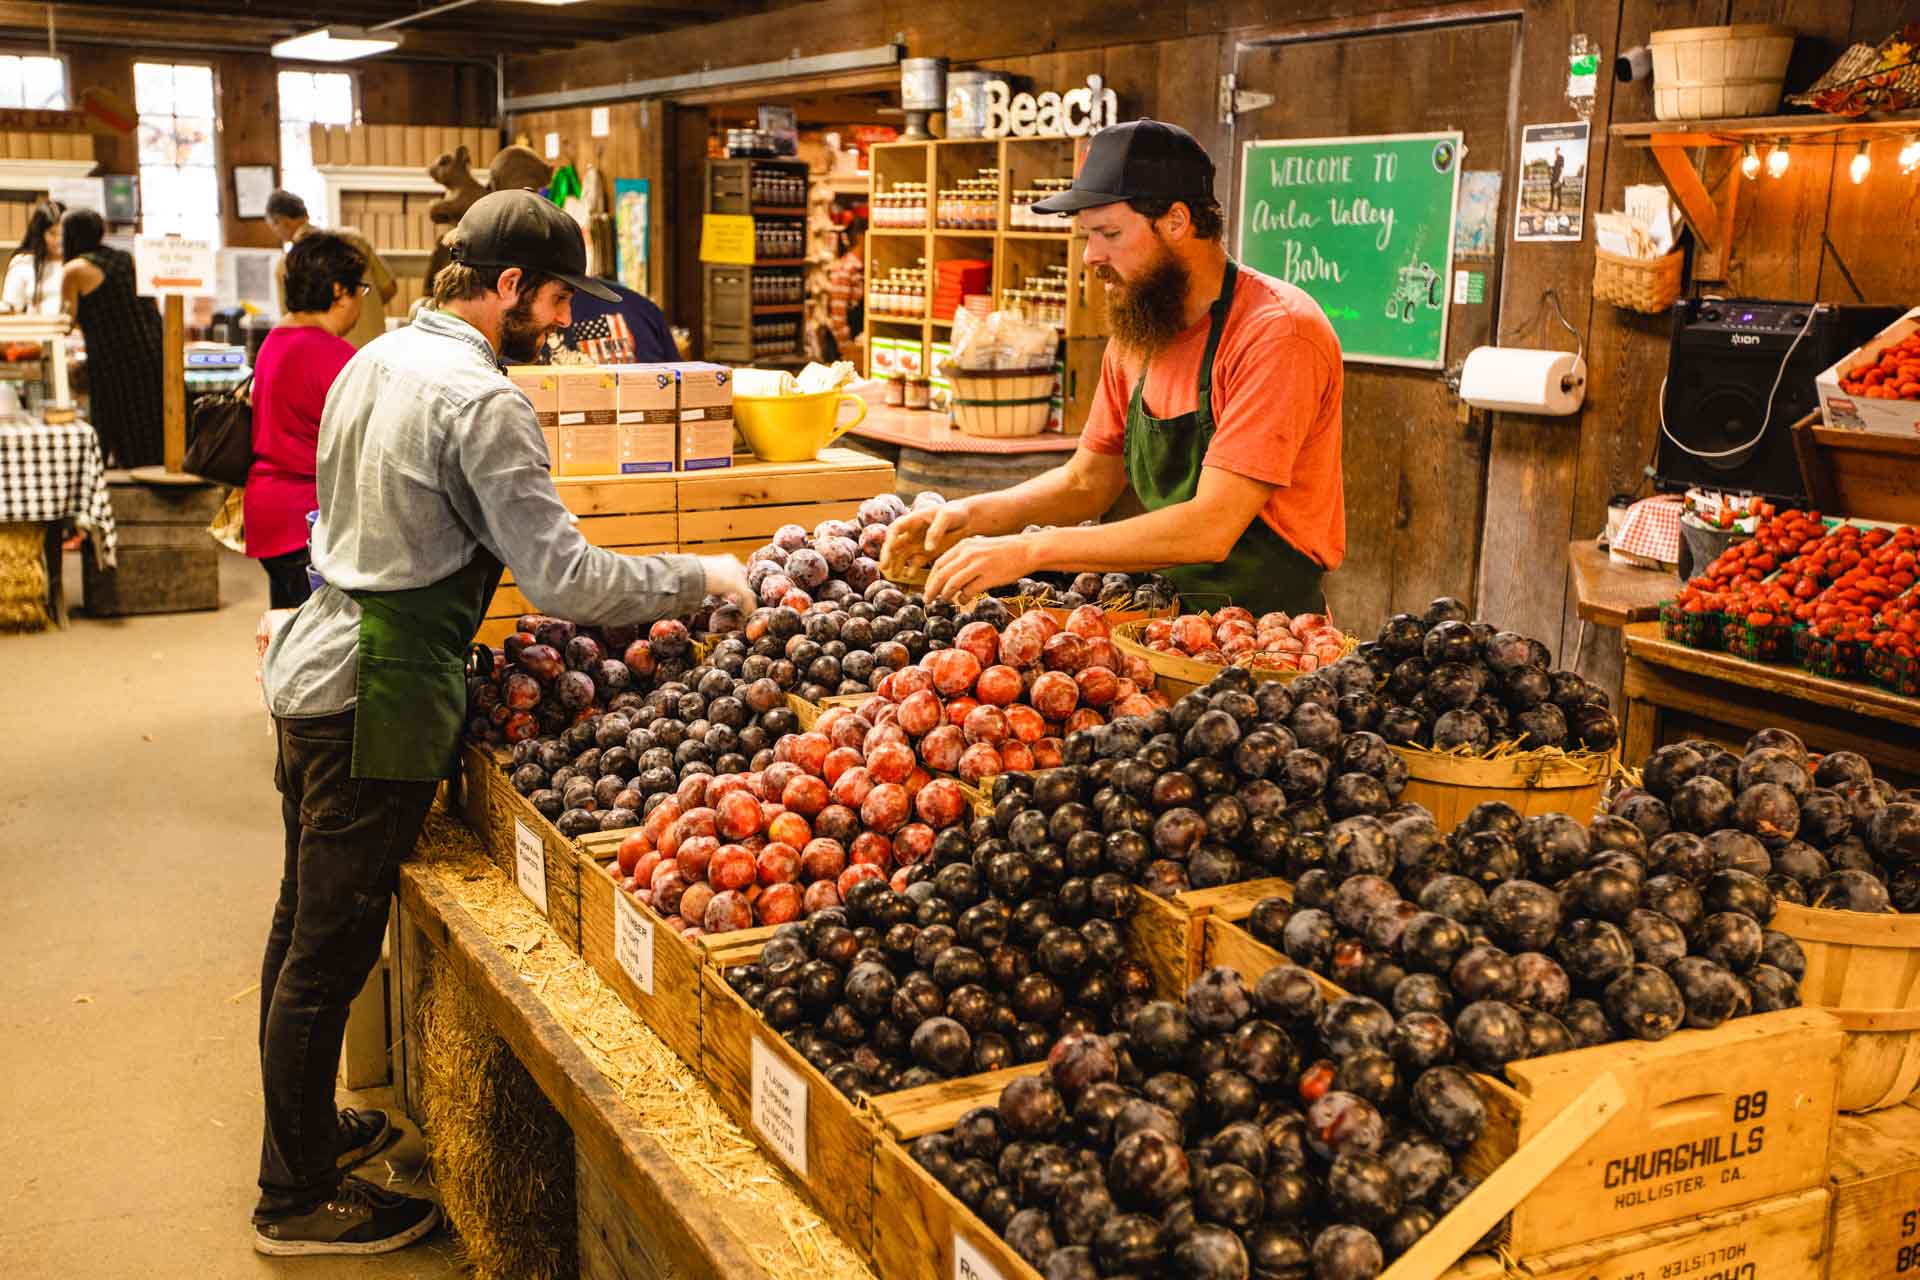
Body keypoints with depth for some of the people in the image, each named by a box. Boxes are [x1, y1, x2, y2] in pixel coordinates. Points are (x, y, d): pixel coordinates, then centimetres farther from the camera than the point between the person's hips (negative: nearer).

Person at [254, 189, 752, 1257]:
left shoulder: (378, 358, 12)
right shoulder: (480, 399, -18)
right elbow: (563, 577, -21)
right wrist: (696, 578, -8)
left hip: (315, 669, 10)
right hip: (377, 695, -10)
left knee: (307, 926, 21)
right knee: (333, 948, 1)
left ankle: (306, 1125, 38)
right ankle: (302, 1199, 15)